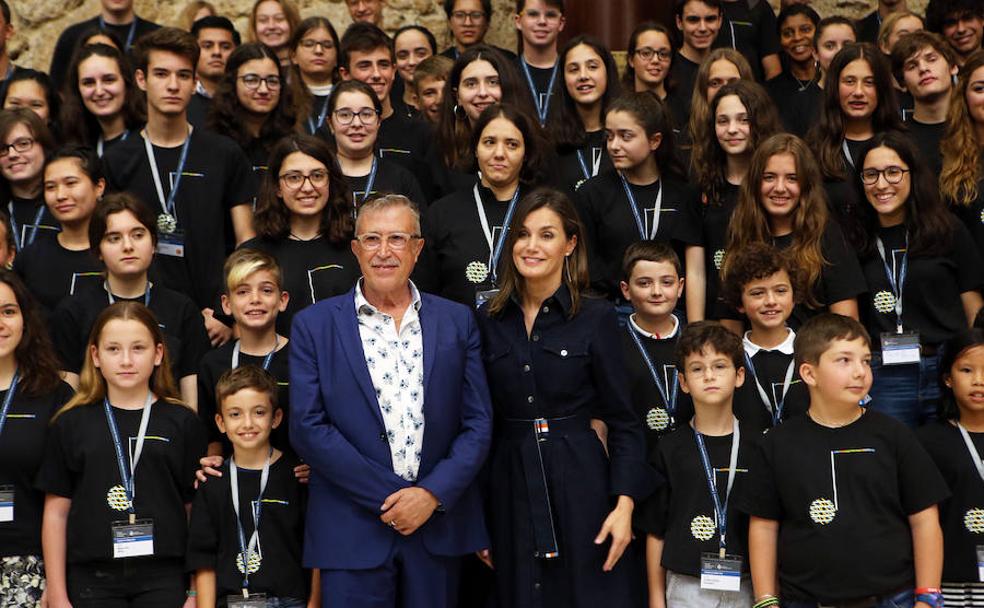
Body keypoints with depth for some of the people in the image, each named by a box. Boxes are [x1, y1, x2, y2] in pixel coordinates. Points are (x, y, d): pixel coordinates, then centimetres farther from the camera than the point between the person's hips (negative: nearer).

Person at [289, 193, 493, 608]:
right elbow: (307, 428, -6)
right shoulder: (314, 325, 1)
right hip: (352, 534, -2)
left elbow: (478, 423, 5)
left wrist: (432, 495, -9)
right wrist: (390, 497, -11)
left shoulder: (457, 322, 7)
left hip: (438, 526, 2)